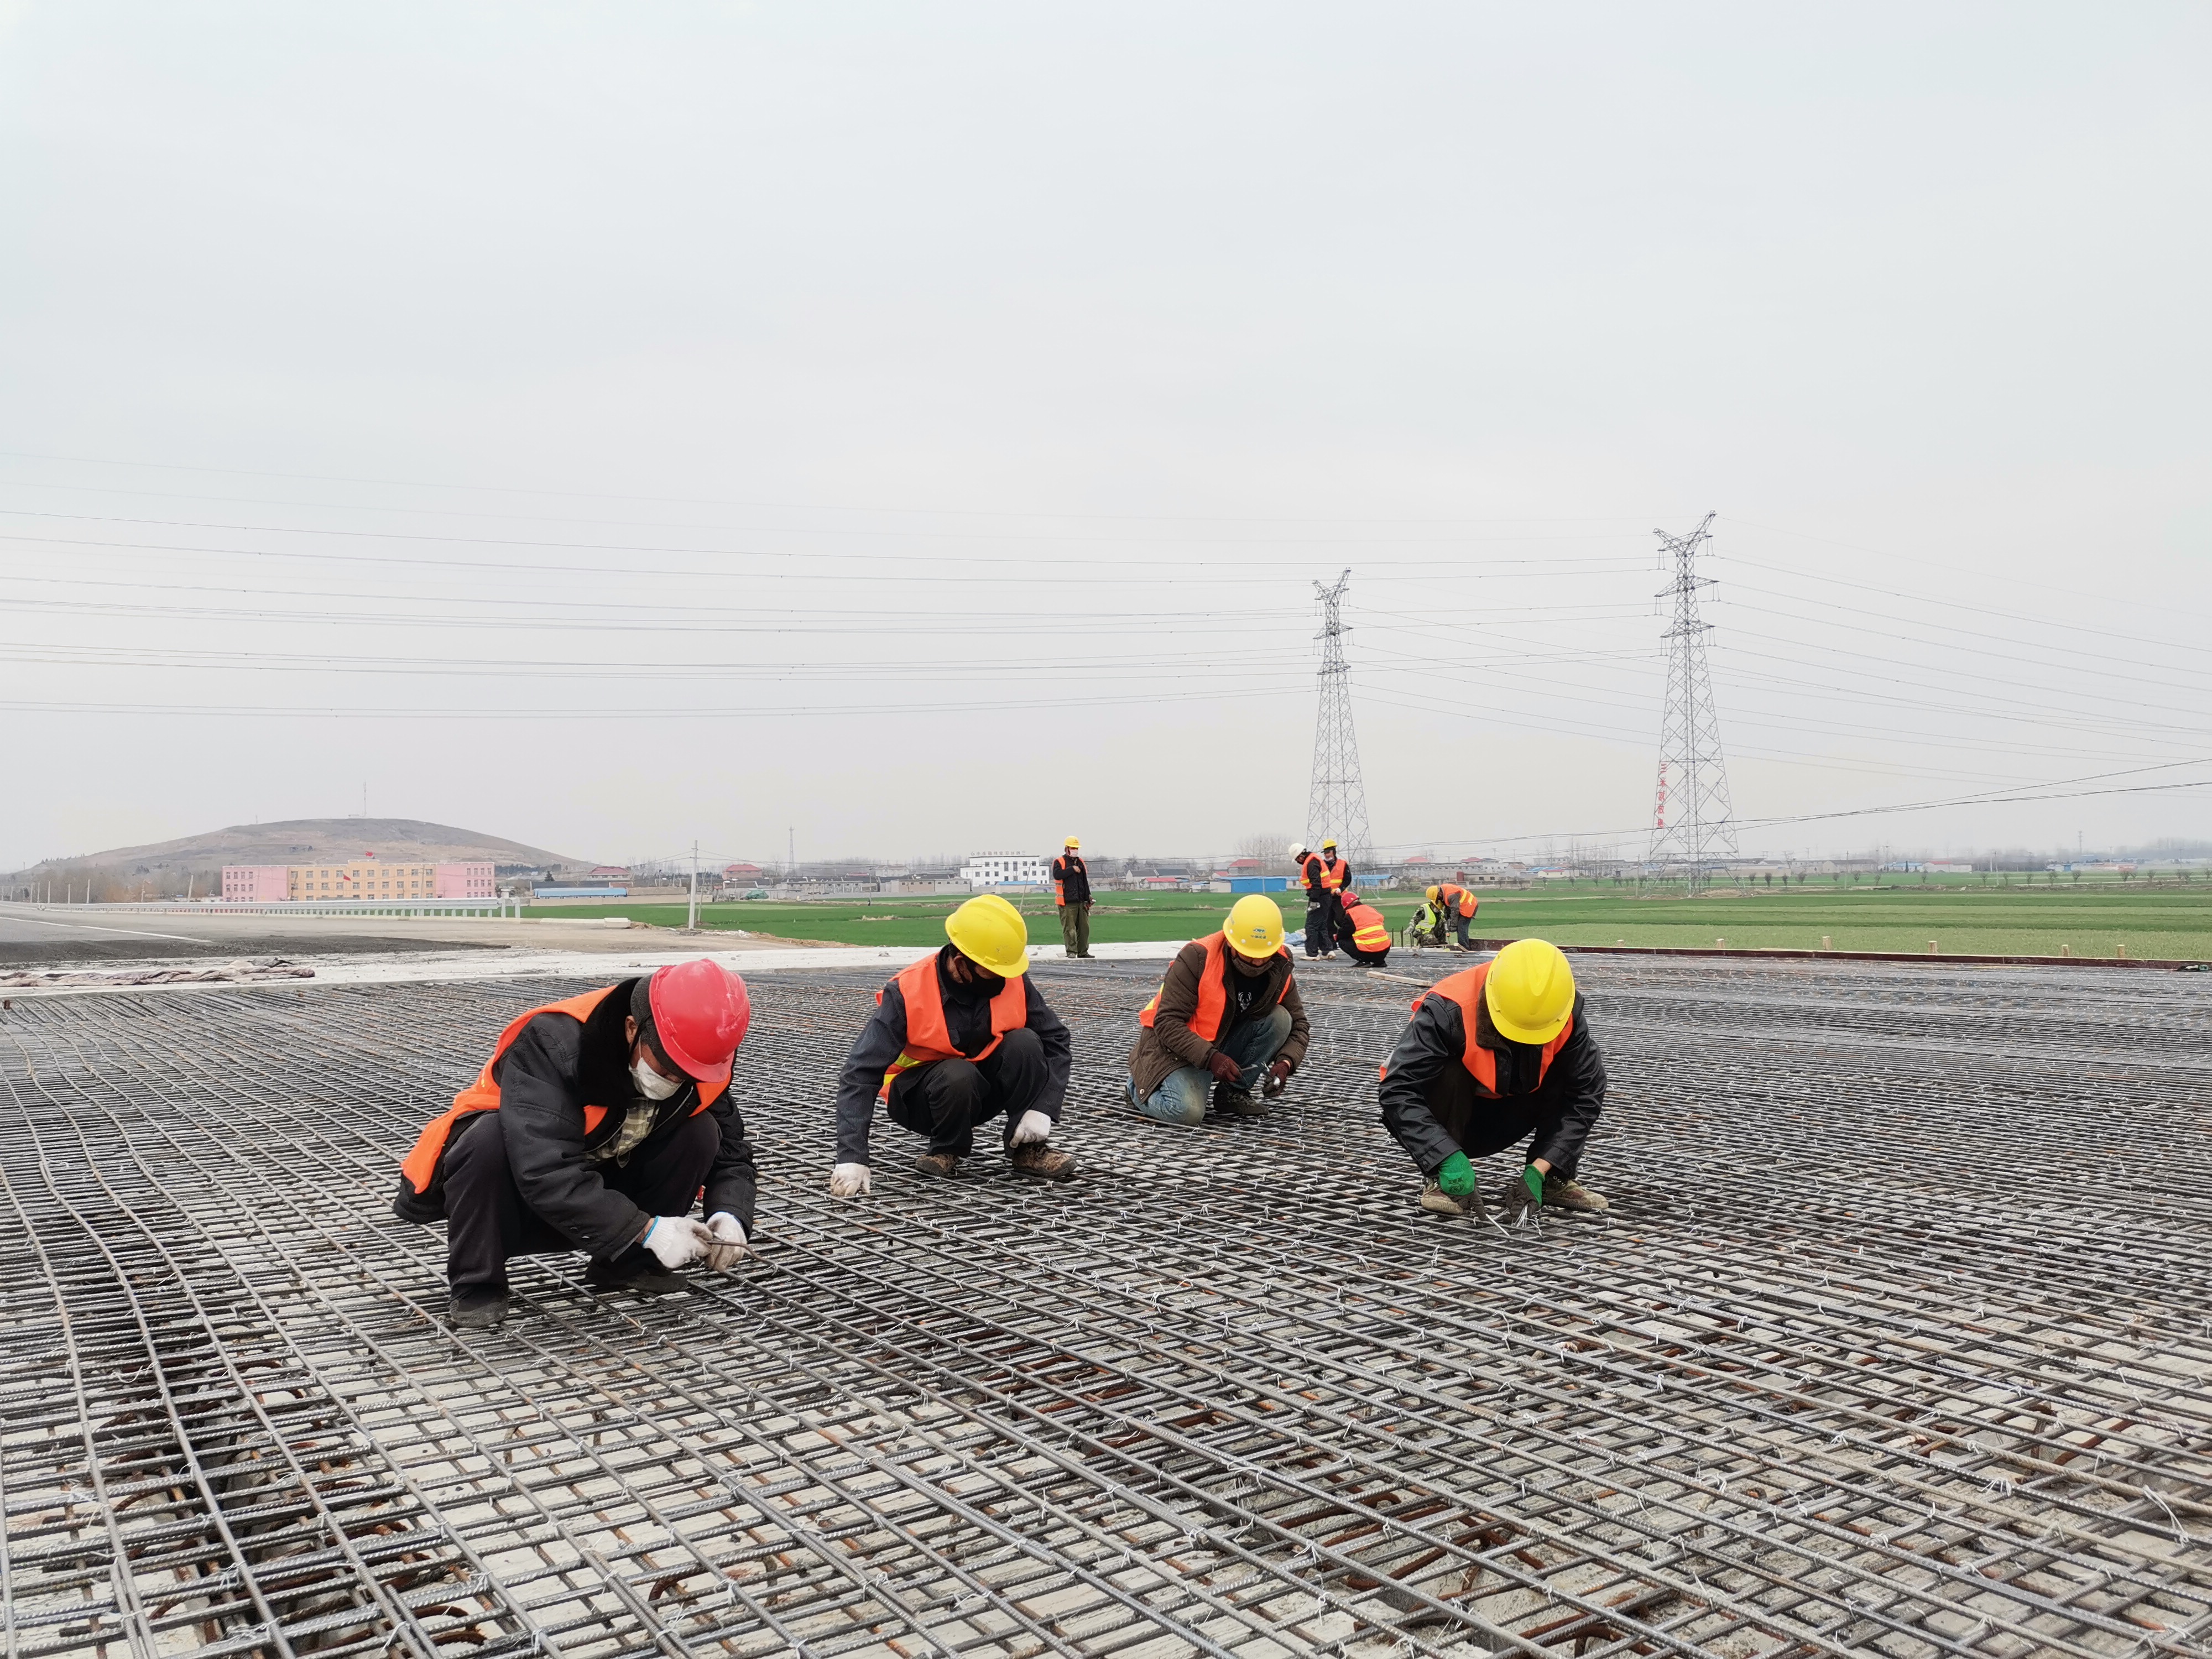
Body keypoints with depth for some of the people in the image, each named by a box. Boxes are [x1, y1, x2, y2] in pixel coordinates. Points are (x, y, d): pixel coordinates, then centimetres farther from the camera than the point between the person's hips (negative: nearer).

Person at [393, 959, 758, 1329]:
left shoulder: (702, 1066, -15)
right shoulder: (553, 1043, -32)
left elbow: (731, 1149, -4)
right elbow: (544, 1173, -41)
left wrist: (730, 1216, -26)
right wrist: (647, 1229, -42)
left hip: (601, 1197, 4)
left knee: (700, 1133, -18)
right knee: (489, 1137, -37)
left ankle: (627, 1265, -3)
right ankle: (476, 1284, -15)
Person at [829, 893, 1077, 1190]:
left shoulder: (1015, 983, -14)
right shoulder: (907, 994, -24)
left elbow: (1057, 1042, -7)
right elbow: (861, 1074, -27)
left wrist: (1043, 1109, -22)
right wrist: (852, 1158, -36)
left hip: (984, 1090, 3)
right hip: (919, 1097, -3)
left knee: (1024, 1044, -26)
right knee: (958, 1075, -37)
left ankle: (1028, 1149, -11)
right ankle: (946, 1151, -7)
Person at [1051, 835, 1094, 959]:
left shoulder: (1080, 862, 18)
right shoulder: (1059, 862, -1)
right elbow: (1057, 875, -21)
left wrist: (1088, 898, 19)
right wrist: (1072, 869, -19)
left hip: (1081, 902, 6)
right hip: (1067, 902, -6)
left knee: (1084, 927, 6)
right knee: (1069, 928, -6)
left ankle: (1083, 952, 12)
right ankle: (1071, 951, -1)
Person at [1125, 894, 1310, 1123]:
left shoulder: (1279, 967, -9)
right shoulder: (1197, 958, -26)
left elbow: (1297, 1022, 0)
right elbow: (1168, 1023, -26)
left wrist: (1285, 1063, -21)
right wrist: (1210, 1057, -38)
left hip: (1228, 1041, 5)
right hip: (1176, 1045, -5)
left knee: (1280, 1019, -18)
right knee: (1187, 1111, -31)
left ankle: (1233, 1091, -3)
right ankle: (1139, 1087, 4)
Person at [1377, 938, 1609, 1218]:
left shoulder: (1567, 1014, -20)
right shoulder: (1448, 1009, -32)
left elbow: (1586, 1093, -18)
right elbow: (1398, 1090, -35)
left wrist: (1538, 1170, -26)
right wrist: (1449, 1159, -42)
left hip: (1501, 1119, 3)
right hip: (1444, 1124, -3)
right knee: (1448, 1071, -35)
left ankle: (1555, 1180, -4)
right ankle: (1439, 1180, -17)